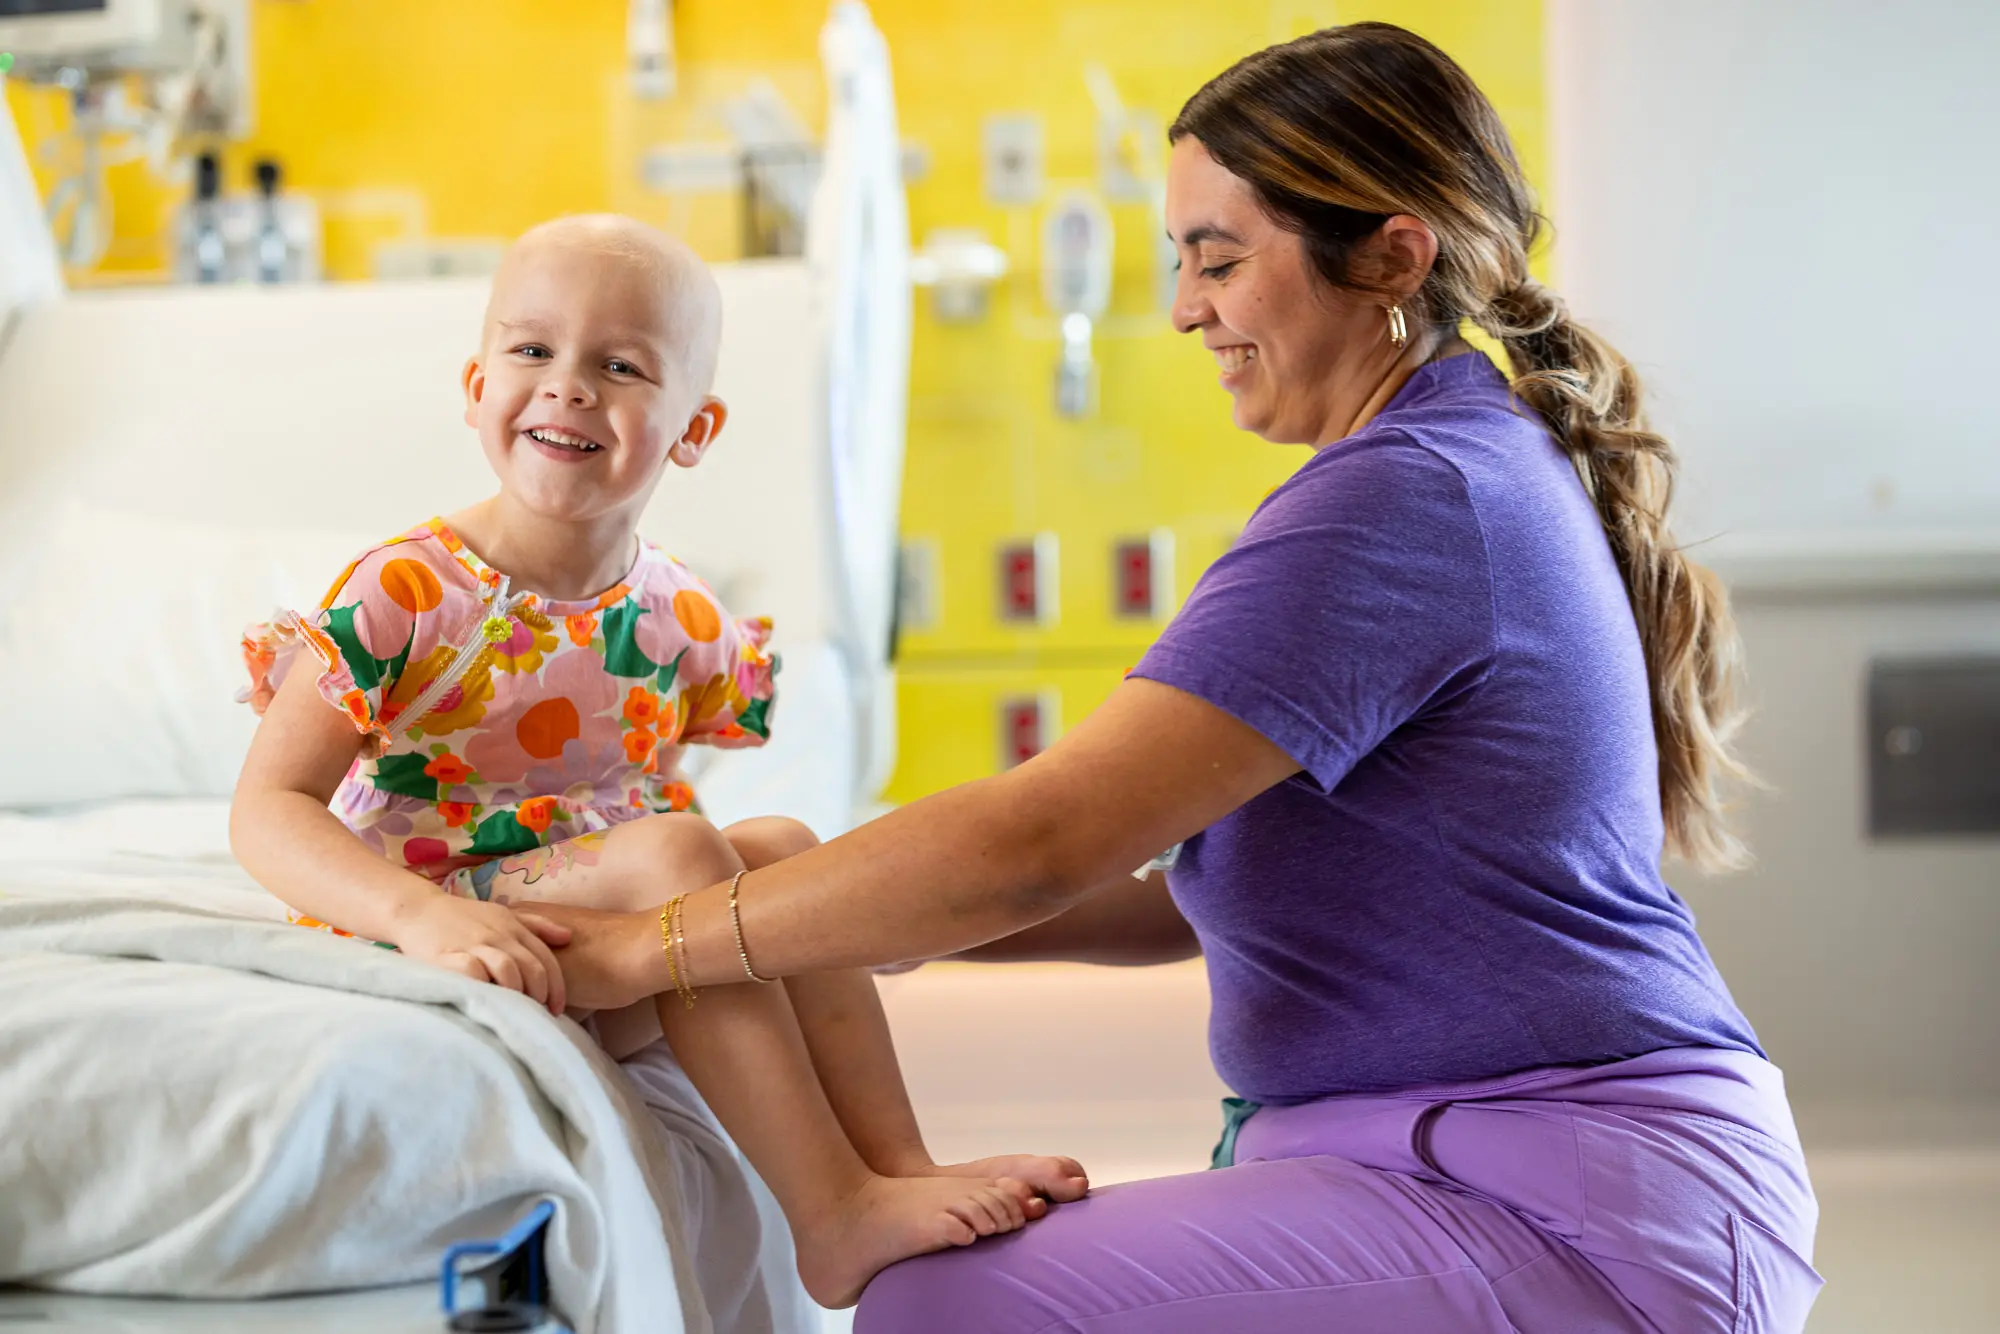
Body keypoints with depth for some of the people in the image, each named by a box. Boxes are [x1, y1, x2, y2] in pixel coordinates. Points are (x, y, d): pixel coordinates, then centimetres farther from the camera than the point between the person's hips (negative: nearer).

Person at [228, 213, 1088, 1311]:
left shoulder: (683, 626, 3)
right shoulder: (405, 596, -14)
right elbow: (268, 810, -18)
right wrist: (421, 914, -35)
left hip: (606, 977, 6)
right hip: (436, 954, -6)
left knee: (782, 845, -13)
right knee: (675, 850, -27)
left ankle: (898, 1165, -18)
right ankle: (836, 1219, -27)